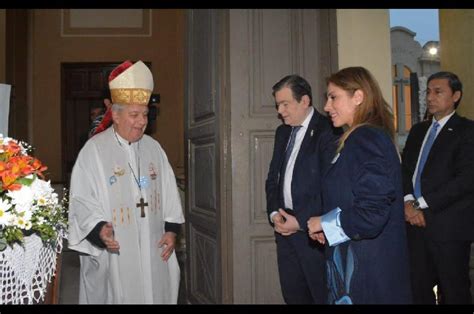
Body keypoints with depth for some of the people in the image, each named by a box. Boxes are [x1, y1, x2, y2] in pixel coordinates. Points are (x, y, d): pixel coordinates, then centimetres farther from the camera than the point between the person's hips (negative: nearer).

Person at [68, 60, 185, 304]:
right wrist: (99, 229, -24)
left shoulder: (153, 148, 8)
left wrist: (171, 229, 2)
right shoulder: (94, 150, -7)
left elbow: (169, 192, 11)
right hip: (114, 255, -4)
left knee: (156, 294, 10)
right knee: (118, 296, 3)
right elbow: (82, 200, -8)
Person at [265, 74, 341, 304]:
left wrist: (300, 221, -15)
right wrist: (274, 213, 1)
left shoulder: (328, 131, -10)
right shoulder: (283, 132, 14)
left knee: (323, 296, 2)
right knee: (292, 295, 13)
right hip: (285, 228, 7)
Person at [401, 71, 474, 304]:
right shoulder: (418, 130, 17)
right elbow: (405, 169, 12)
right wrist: (408, 202, -6)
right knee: (418, 289, 10)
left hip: (449, 225, -5)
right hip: (416, 222, 5)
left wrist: (423, 205, -14)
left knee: (453, 292, 5)